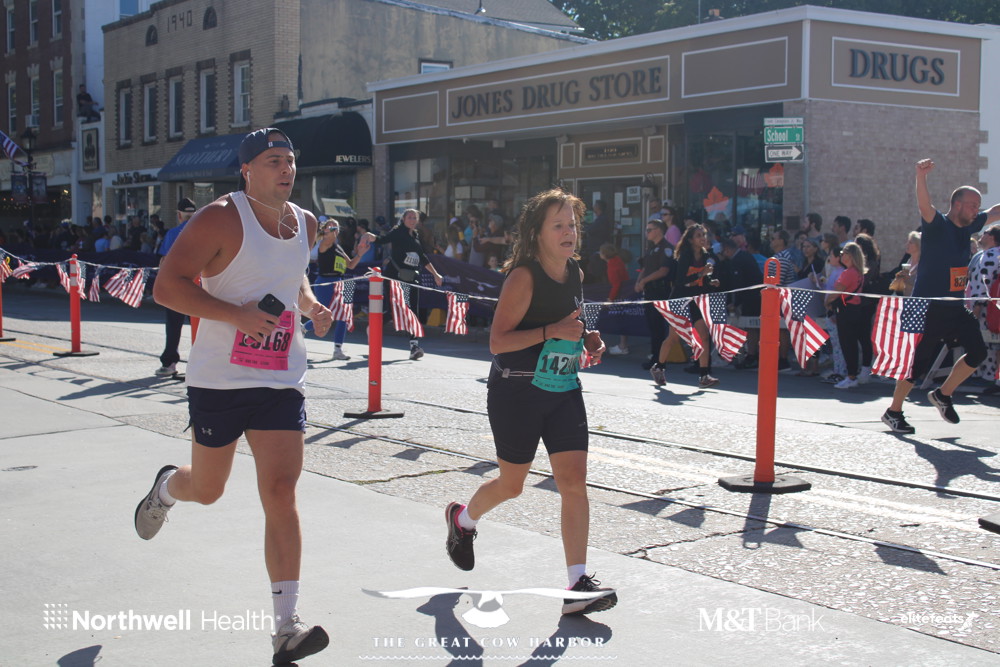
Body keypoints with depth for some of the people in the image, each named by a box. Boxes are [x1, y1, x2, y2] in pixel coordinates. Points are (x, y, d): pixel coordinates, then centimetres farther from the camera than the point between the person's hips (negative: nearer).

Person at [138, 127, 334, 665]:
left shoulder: (305, 223, 8)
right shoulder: (221, 219, -13)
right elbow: (167, 285, -16)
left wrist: (310, 306, 6)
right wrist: (238, 314, -24)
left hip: (282, 381, 4)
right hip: (219, 379, -4)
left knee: (281, 494, -7)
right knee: (207, 489, 13)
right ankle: (167, 486, 53)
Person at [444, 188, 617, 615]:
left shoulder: (574, 273, 6)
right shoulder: (524, 277, -16)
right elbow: (497, 341, -19)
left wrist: (585, 339, 2)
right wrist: (550, 332, -28)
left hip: (564, 390, 6)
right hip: (517, 392, -6)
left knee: (574, 481, -6)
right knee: (511, 485, 10)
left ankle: (577, 584, -4)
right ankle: (462, 519, 43)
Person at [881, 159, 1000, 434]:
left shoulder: (968, 226, 10)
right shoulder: (937, 225, -11)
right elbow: (924, 205, -32)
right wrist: (921, 176, -48)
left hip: (955, 308, 7)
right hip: (928, 308, -7)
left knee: (978, 352, -2)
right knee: (919, 361, -3)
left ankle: (943, 395, 17)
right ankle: (893, 412, 12)